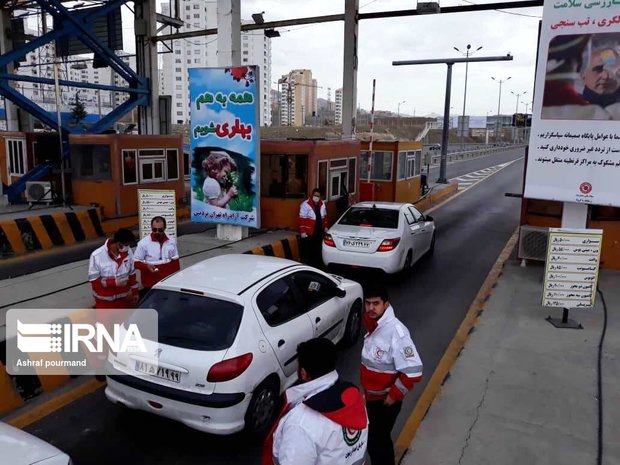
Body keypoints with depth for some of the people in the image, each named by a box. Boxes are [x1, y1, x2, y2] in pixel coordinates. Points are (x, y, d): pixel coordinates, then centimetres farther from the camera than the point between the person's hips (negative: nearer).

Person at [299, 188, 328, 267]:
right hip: (309, 232, -6)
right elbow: (302, 219, -15)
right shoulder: (305, 204, -13)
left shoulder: (322, 204, 8)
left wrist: (325, 226, 16)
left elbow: (324, 216, 20)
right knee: (307, 250, -1)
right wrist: (303, 231, -18)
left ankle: (316, 264, 27)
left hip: (319, 231, 6)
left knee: (318, 249, 15)